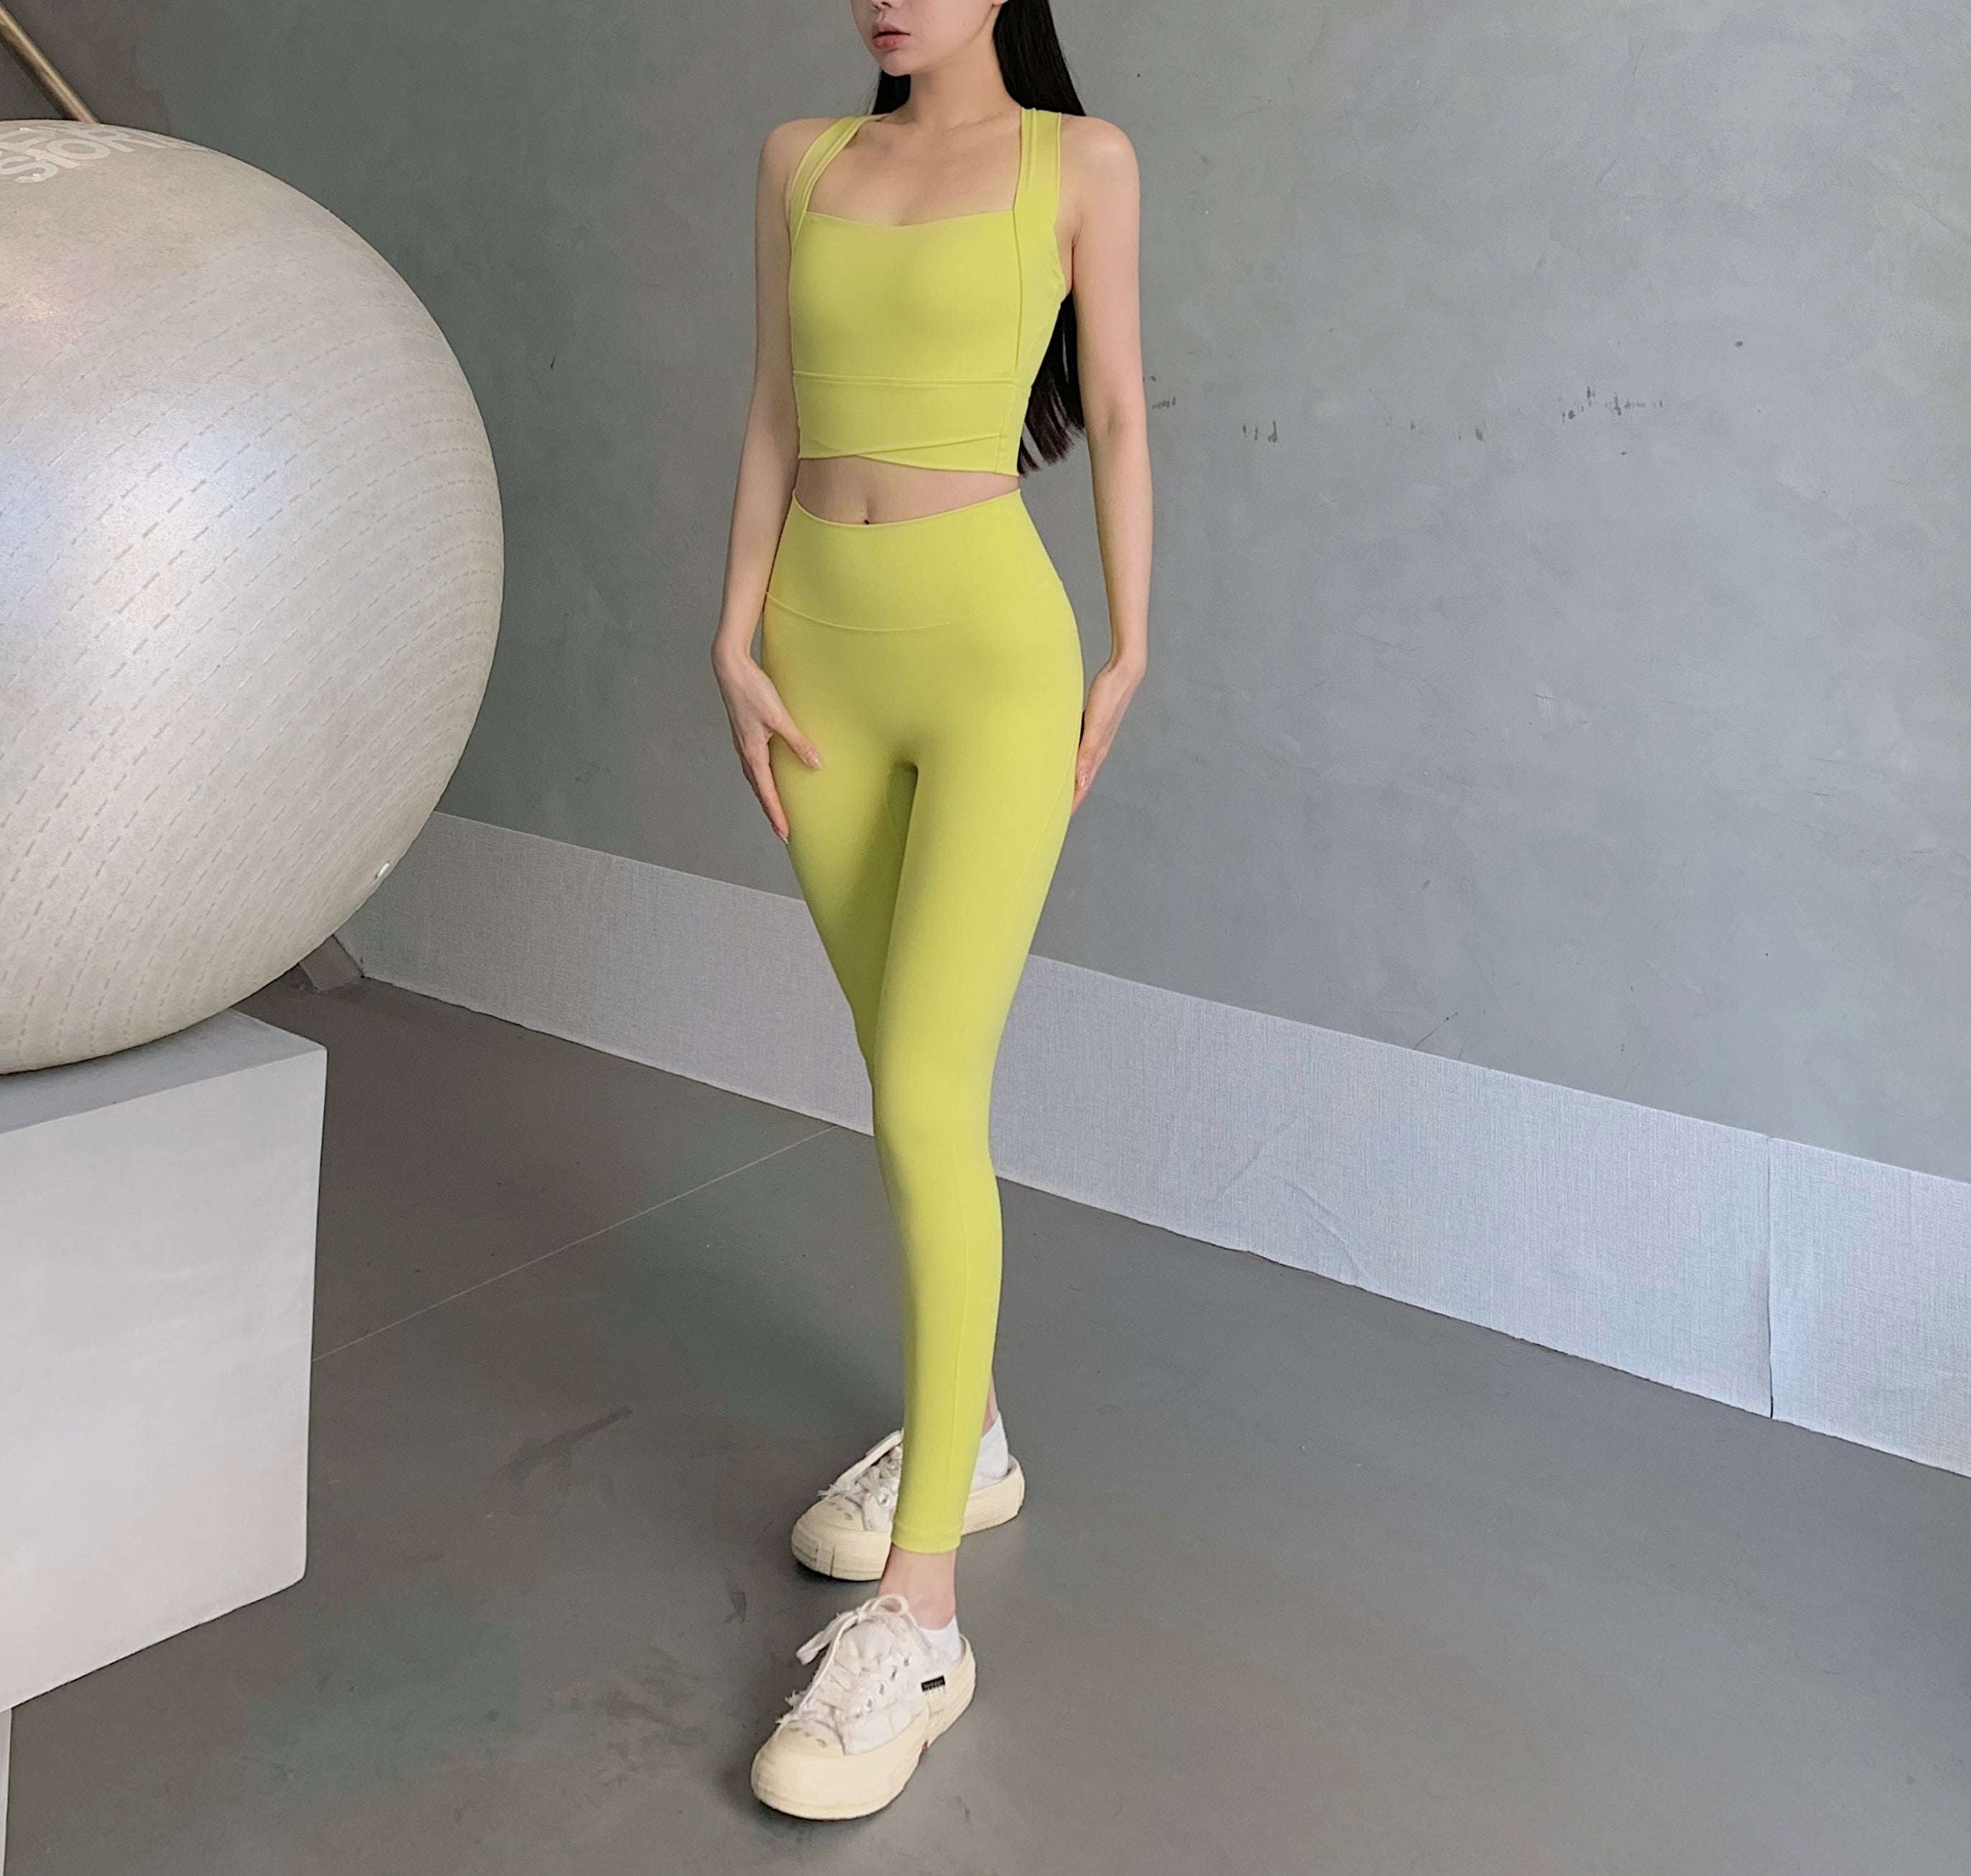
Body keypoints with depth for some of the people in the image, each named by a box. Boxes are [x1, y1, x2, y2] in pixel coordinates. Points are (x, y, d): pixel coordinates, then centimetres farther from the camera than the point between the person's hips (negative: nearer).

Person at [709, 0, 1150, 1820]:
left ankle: (919, 1613, -6)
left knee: (924, 1103, -14)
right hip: (829, 660, 6)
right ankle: (966, 1430, 32)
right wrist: (738, 647, 1)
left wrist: (1127, 657, 3)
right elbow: (777, 414, 10)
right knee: (913, 1073, 13)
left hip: (995, 660, -5)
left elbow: (1115, 412, 4)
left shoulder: (1081, 161, 1)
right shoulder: (802, 161, 11)